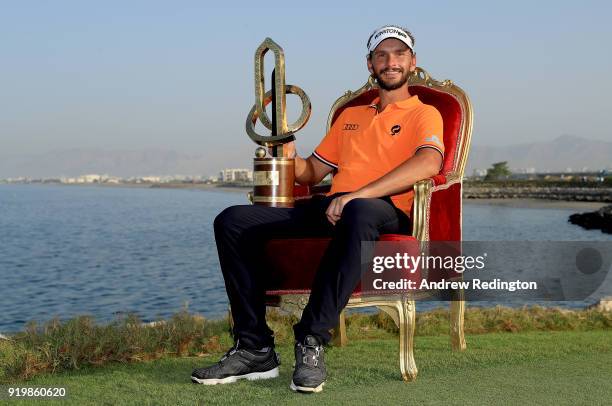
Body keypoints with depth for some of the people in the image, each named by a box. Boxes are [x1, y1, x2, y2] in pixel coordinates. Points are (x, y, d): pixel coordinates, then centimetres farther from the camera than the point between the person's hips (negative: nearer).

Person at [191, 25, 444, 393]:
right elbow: (312, 172, 30)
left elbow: (430, 162, -12)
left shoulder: (424, 114, 11)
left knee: (360, 211, -44)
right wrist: (288, 156, 5)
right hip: (329, 210, 6)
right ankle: (256, 349, -18)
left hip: (386, 212, -6)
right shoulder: (350, 116, 30)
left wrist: (359, 194, -23)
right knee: (233, 221, -13)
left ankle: (312, 341, -35)